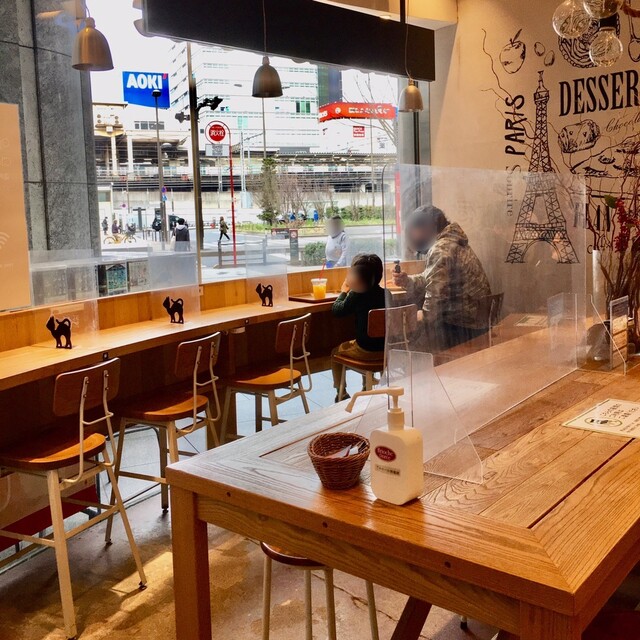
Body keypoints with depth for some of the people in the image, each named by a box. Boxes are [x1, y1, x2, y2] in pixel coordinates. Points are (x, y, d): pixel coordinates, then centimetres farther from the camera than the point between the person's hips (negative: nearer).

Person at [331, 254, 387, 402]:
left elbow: (337, 310, -4)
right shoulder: (386, 294, -1)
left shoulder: (356, 294, -16)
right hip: (385, 348, 5)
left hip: (365, 351, -5)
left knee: (335, 352, 23)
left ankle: (341, 394, 28)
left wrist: (344, 291, 11)